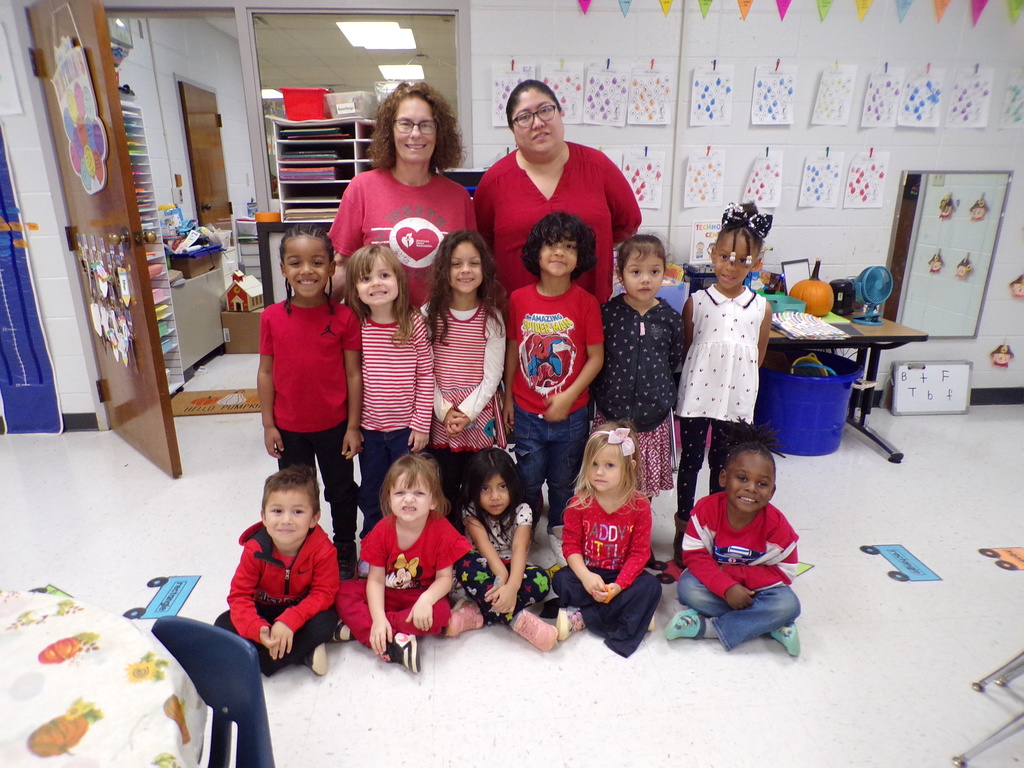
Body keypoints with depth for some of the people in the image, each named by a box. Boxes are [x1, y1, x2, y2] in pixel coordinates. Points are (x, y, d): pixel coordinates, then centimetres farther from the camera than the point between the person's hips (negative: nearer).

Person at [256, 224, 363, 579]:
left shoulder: (344, 317, -12)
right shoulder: (272, 317, -8)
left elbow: (354, 374, -8)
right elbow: (266, 372, -1)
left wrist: (353, 426, -7)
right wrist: (268, 424, -1)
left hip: (334, 426, -1)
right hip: (289, 427, 2)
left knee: (341, 490, 17)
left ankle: (344, 549, 39)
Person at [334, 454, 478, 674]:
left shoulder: (442, 532, -18)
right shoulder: (382, 530, -12)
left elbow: (444, 578, -14)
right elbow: (376, 579, -12)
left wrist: (426, 600, -34)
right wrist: (378, 618, -27)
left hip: (423, 597, -2)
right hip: (387, 595, 3)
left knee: (440, 613, -34)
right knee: (344, 592, -19)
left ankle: (360, 628, -25)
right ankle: (393, 645, -31)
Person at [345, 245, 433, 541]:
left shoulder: (414, 323, -12)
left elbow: (426, 375, -8)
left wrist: (421, 424, -8)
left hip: (406, 427, -2)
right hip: (368, 428, 2)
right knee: (370, 494, 20)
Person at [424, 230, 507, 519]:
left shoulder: (492, 317, -2)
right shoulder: (429, 314, -1)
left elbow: (491, 375, -4)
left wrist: (467, 413, -13)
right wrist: (445, 410, -12)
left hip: (479, 417, 0)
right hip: (439, 418, 1)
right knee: (443, 490, 9)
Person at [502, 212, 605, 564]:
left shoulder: (586, 302, -10)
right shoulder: (519, 299, -5)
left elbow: (596, 357, -7)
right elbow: (513, 350, 4)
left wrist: (568, 396, -13)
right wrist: (507, 398, 7)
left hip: (571, 414, -1)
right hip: (526, 412, 1)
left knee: (563, 481, 17)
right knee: (528, 480, 15)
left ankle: (559, 532, 40)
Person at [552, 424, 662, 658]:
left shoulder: (639, 506, -12)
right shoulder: (579, 503, -10)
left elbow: (639, 552, -11)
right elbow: (571, 544, -9)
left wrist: (619, 585, -23)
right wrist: (586, 576, -26)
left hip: (622, 575, 0)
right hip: (587, 572, 0)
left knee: (651, 587, -28)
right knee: (561, 580, -28)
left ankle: (581, 617, -22)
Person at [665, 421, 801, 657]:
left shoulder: (776, 524, -20)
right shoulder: (706, 509, -22)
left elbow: (783, 572, -16)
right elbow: (695, 556, -19)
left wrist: (731, 572, -24)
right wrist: (727, 587, -33)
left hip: (757, 588, 0)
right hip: (716, 585, 0)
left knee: (788, 605, -27)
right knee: (687, 587, -29)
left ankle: (705, 626, -24)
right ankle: (768, 624, -19)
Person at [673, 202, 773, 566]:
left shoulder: (761, 308, -2)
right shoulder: (696, 302, -6)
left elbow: (758, 357, 6)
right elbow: (684, 349, 2)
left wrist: (736, 379, -3)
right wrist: (705, 372, -6)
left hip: (736, 400, 1)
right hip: (696, 396, -1)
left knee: (723, 466, 15)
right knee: (690, 462, 11)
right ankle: (683, 526, 28)